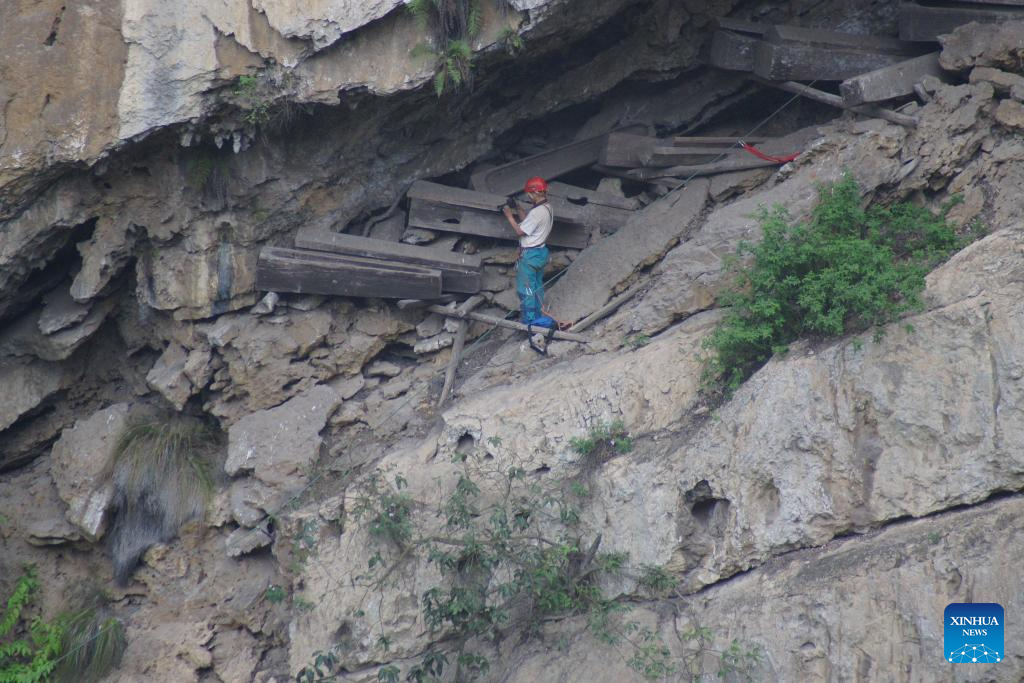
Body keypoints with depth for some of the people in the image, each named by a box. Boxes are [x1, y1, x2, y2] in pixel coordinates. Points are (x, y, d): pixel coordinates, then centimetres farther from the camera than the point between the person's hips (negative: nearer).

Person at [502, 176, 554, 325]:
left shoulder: (537, 212, -26)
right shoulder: (547, 208, 4)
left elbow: (520, 231, -19)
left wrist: (510, 216, -9)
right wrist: (519, 211, 6)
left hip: (530, 255, -10)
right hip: (541, 251, 10)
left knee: (525, 289, 1)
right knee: (537, 286, 19)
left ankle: (528, 321, 6)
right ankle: (537, 316, 29)